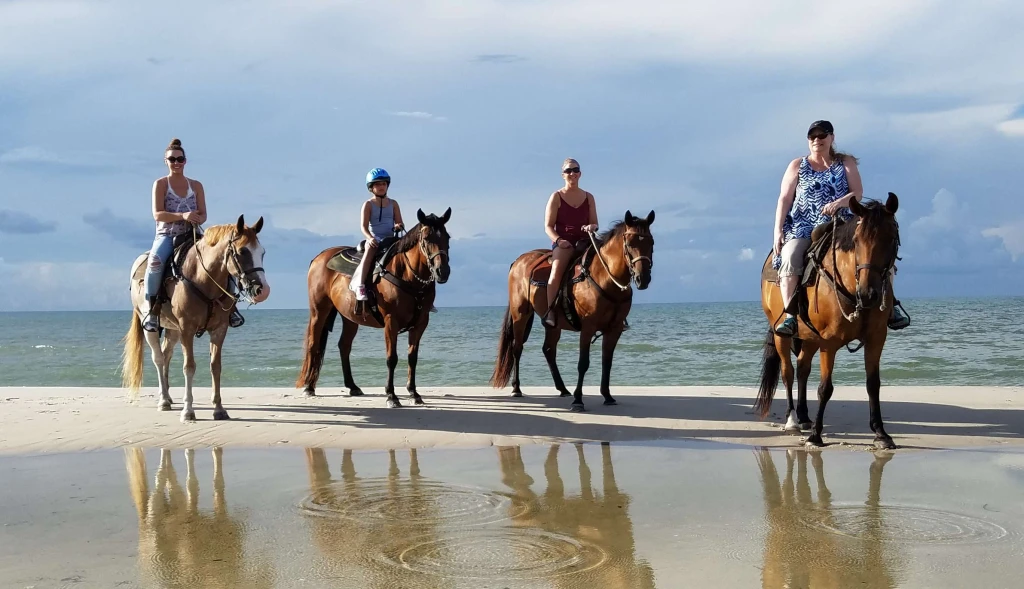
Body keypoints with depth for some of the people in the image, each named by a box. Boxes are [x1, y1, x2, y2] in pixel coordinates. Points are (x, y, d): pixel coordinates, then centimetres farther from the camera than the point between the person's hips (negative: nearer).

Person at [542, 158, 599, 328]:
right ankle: (549, 311, -35)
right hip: (562, 242, -3)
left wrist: (592, 227, -10)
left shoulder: (588, 197, 15)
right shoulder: (557, 197, 5)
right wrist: (558, 240, -18)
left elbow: (594, 223, 15)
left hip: (584, 242, 4)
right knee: (557, 268, -33)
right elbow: (548, 226, 1)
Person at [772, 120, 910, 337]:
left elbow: (858, 193, -1)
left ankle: (889, 307, -5)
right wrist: (778, 231, -8)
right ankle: (789, 316, -33)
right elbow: (785, 199, 4)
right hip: (802, 228, -1)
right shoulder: (797, 166, 9)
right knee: (790, 257, -33)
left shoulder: (846, 163, 10)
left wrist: (838, 203, -22)